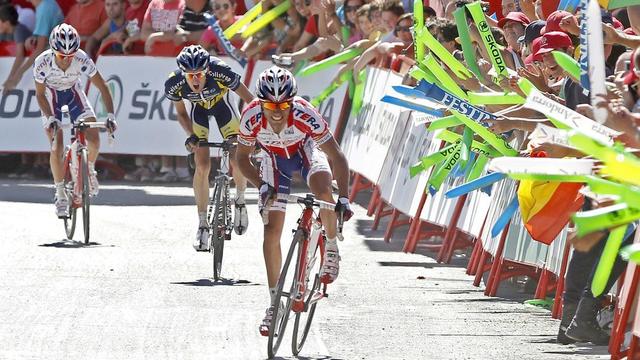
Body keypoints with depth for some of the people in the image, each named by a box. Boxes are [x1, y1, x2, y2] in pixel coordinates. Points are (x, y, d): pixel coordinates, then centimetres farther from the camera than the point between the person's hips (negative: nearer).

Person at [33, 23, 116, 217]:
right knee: (57, 148, -13)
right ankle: (61, 195, 1)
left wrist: (110, 115, -33)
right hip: (51, 97, -1)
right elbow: (40, 94, -19)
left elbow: (102, 87, -23)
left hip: (74, 93, 1)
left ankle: (89, 169, 19)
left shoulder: (82, 60, -31)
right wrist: (50, 118, -33)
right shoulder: (43, 62, -32)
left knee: (94, 140, -14)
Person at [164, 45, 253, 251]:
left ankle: (240, 200, 20)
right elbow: (181, 113, -13)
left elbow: (247, 97, -26)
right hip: (198, 109, 1)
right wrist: (191, 136, -29)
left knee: (238, 161, -11)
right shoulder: (174, 84, -32)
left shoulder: (219, 72, -39)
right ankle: (202, 224, -3)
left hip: (222, 104, -1)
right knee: (202, 166, -13)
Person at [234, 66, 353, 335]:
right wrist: (261, 185, -31)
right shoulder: (252, 117, -34)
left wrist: (344, 198, -42)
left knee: (322, 188, -35)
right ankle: (275, 304, 5)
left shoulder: (305, 115, -38)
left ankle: (331, 248, -8)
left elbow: (337, 157, -32)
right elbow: (242, 157, -16)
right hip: (274, 157, 2)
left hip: (305, 149, -2)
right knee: (272, 230, -5)